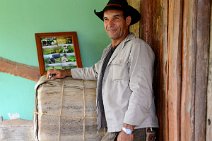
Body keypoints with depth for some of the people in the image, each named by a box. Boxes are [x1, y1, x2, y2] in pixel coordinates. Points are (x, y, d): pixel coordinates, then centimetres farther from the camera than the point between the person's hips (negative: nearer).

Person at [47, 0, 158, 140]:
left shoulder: (137, 47, -10)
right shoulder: (108, 50, 18)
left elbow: (140, 92, -17)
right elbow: (95, 71, 38)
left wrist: (128, 129, -20)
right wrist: (66, 73, 37)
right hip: (114, 129, 8)